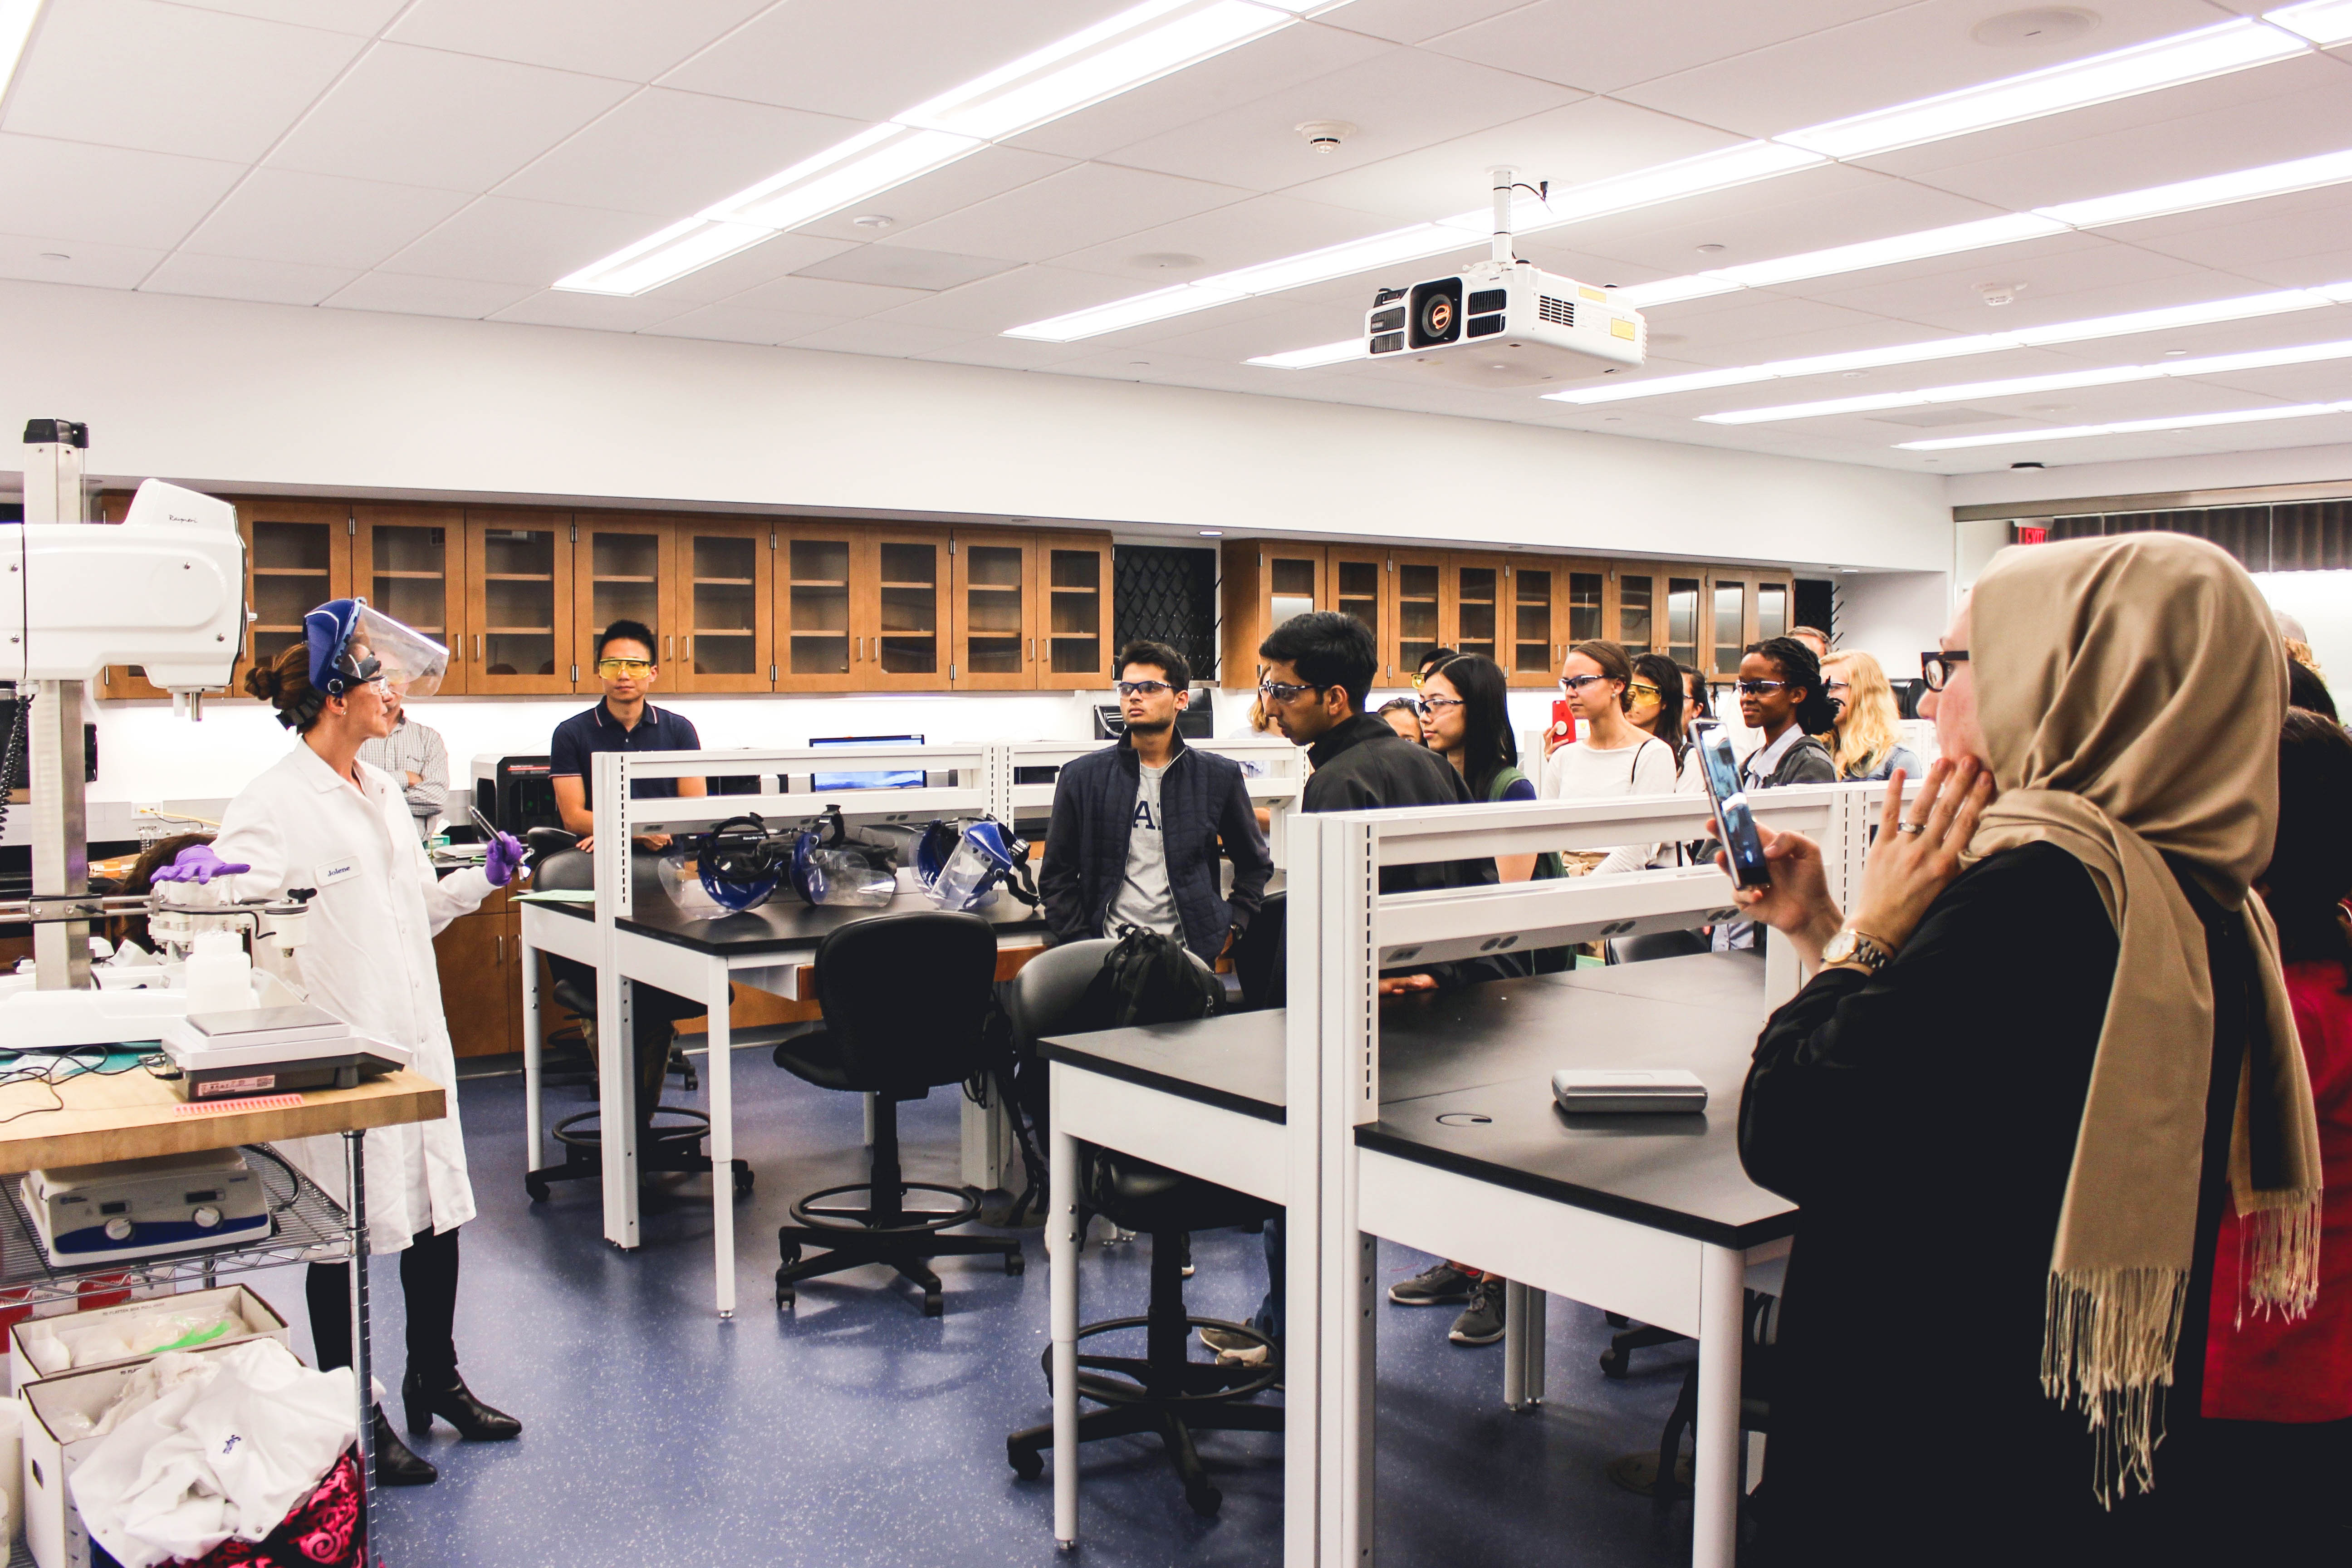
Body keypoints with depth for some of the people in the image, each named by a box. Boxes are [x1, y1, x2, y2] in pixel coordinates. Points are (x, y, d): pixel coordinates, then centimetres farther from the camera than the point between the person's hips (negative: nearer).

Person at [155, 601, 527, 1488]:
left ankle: (436, 1383, 34)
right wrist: (198, 879, -40)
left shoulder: (383, 795, 11)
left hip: (415, 1040, 7)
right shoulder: (278, 802, -12)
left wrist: (482, 880, 6)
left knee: (438, 1212, 16)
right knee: (346, 1236, 5)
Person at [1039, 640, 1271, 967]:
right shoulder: (1082, 777, 8)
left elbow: (1255, 864, 20)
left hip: (1190, 951, 1)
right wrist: (1082, 946, 0)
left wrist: (1232, 927, 8)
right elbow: (1056, 876, 10)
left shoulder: (1219, 776, 9)